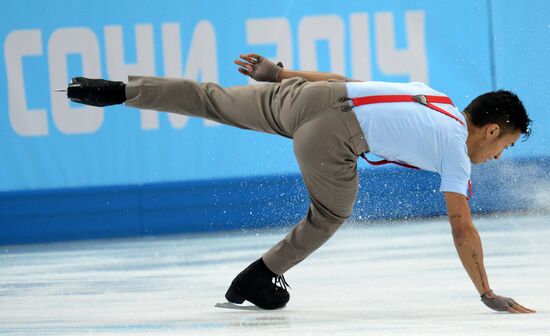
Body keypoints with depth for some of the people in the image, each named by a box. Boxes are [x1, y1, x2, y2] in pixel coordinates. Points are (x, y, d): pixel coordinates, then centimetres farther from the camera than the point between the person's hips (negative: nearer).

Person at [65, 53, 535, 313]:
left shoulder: (434, 97, 23)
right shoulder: (456, 150, 5)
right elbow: (462, 229, 3)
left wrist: (278, 72, 28)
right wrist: (489, 296, 9)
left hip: (302, 95, 6)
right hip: (328, 135, -6)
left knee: (212, 100, 16)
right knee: (331, 216, 18)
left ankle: (118, 91, 15)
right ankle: (259, 279, 24)